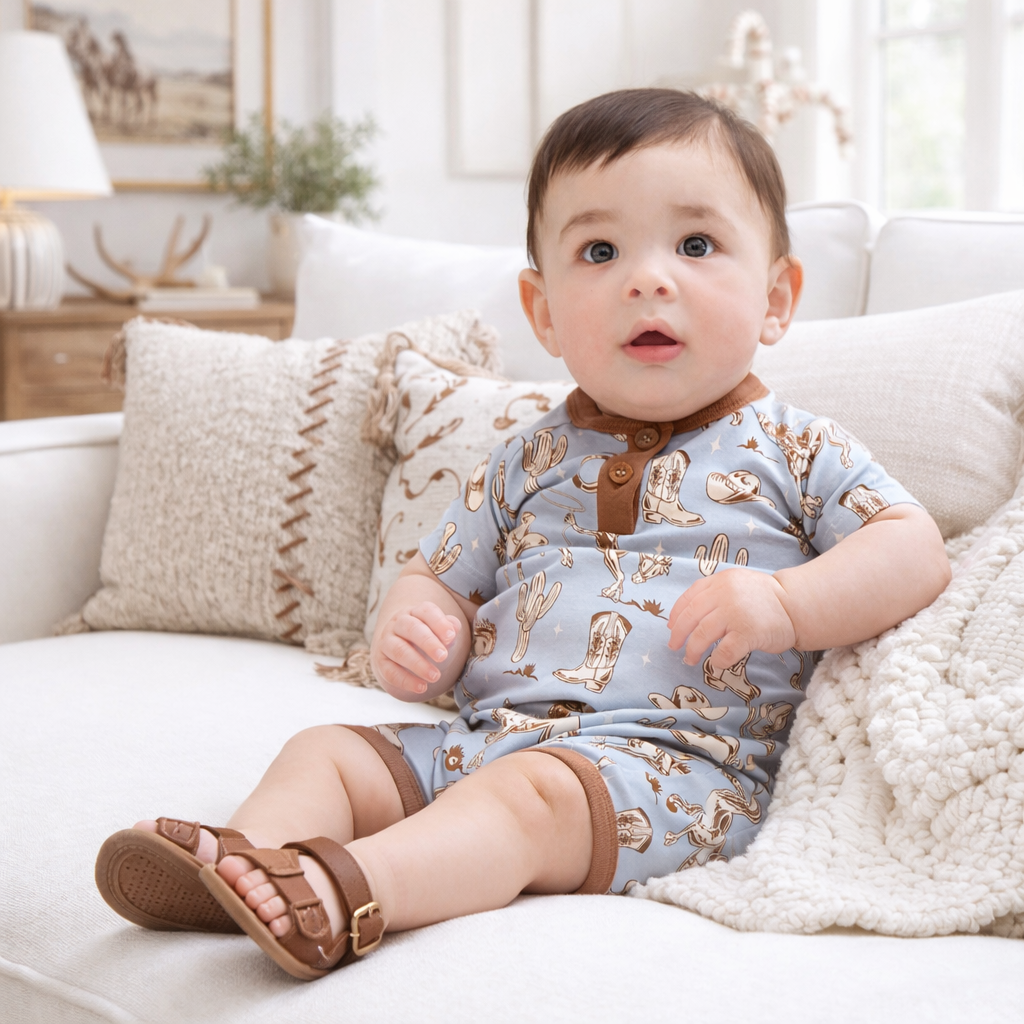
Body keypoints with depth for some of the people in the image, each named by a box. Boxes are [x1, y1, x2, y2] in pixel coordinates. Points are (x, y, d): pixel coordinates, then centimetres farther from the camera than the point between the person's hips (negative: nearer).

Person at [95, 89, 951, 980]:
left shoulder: (793, 452, 7)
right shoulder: (532, 463, 18)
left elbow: (916, 550, -1)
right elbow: (440, 579, 22)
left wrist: (784, 602, -18)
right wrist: (408, 637, -3)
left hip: (672, 760, -6)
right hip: (483, 734, 6)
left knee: (528, 791, -34)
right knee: (325, 750, -7)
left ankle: (345, 891, -51)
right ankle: (247, 862, -29)